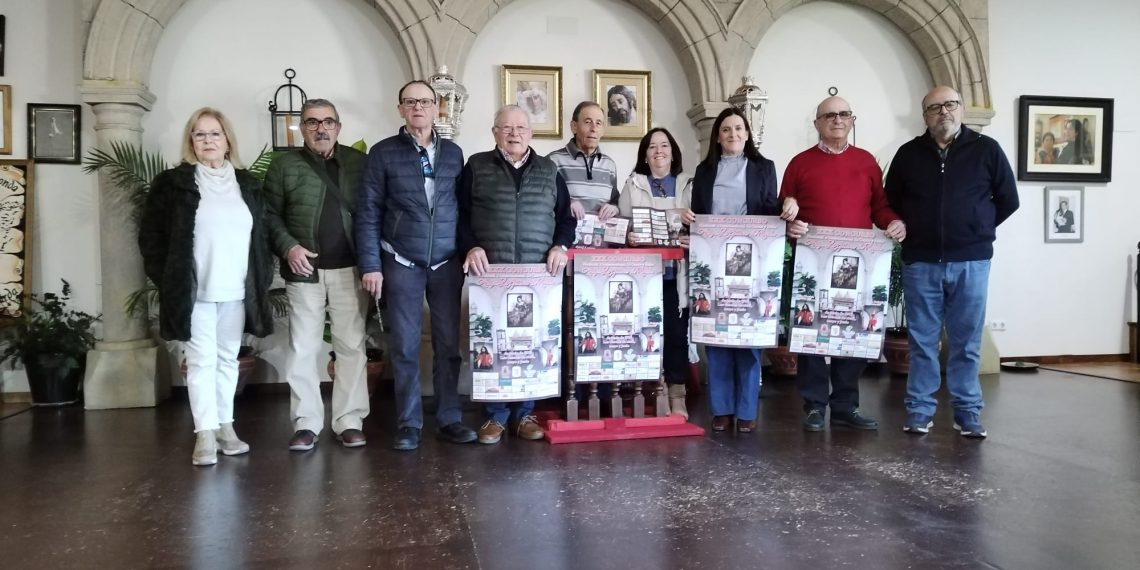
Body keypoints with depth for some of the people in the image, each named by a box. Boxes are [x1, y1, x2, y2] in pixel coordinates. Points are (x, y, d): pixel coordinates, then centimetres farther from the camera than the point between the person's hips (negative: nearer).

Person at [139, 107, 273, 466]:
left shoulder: (247, 184, 11)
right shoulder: (173, 184, -1)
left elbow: (260, 235, 15)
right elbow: (151, 236, -1)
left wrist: (262, 277, 7)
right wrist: (168, 281, -6)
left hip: (237, 291, 4)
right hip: (195, 290, -4)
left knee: (227, 359, 11)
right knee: (201, 360, -4)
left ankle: (225, 427, 20)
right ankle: (205, 434, 0)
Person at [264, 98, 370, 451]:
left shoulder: (359, 163, 6)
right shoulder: (284, 166, 5)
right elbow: (270, 215, 3)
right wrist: (288, 247, -13)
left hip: (349, 269, 0)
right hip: (305, 270, 0)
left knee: (352, 345, 2)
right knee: (303, 347, 3)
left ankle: (349, 421, 11)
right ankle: (306, 423, 12)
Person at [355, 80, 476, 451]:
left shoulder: (453, 152, 9)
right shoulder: (383, 153, 1)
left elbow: (463, 207, 11)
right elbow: (368, 213, -1)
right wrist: (370, 265, -8)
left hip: (447, 263, 2)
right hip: (401, 264, -2)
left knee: (448, 344, 5)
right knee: (405, 346, 2)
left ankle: (449, 419, 15)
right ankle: (409, 424, 12)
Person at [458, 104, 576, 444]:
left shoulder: (549, 170, 14)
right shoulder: (477, 167, 8)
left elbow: (566, 216, 14)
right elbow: (461, 213, 3)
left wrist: (561, 246, -3)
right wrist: (471, 247, -12)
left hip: (538, 274, 2)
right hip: (491, 273, -1)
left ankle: (524, 413, 16)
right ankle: (496, 416, 12)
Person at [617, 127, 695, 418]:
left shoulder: (688, 185, 12)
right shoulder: (633, 184, 10)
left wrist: (691, 239, -13)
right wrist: (630, 236, -18)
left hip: (676, 273, 1)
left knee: (677, 332, 0)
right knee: (646, 332, -2)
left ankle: (677, 395, 9)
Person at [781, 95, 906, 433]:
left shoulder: (867, 162, 13)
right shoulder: (800, 163, 6)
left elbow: (879, 205, 15)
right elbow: (784, 209, 6)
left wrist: (894, 222, -4)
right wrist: (791, 225, -15)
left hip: (858, 262, 3)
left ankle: (845, 406, 16)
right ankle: (815, 406, 9)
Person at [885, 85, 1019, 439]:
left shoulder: (986, 150, 3)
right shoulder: (908, 154, 5)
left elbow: (1008, 200, 9)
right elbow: (891, 202, 15)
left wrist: (976, 229, 9)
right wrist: (912, 231, 7)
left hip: (970, 261, 0)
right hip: (920, 262, 1)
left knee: (966, 342, 6)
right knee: (922, 340, 5)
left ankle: (967, 410, 15)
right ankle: (920, 409, 13)